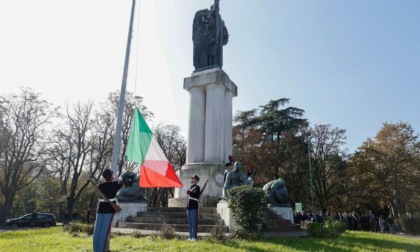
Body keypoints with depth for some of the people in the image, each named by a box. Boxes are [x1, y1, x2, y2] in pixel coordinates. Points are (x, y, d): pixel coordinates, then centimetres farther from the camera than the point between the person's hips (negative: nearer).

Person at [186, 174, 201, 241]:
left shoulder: (197, 187, -2)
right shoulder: (190, 187, 20)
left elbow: (197, 196, -14)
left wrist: (190, 193, -19)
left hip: (194, 207, -7)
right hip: (189, 207, 7)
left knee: (194, 222, -6)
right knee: (190, 223, 9)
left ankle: (194, 237, -4)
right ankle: (191, 236, 14)